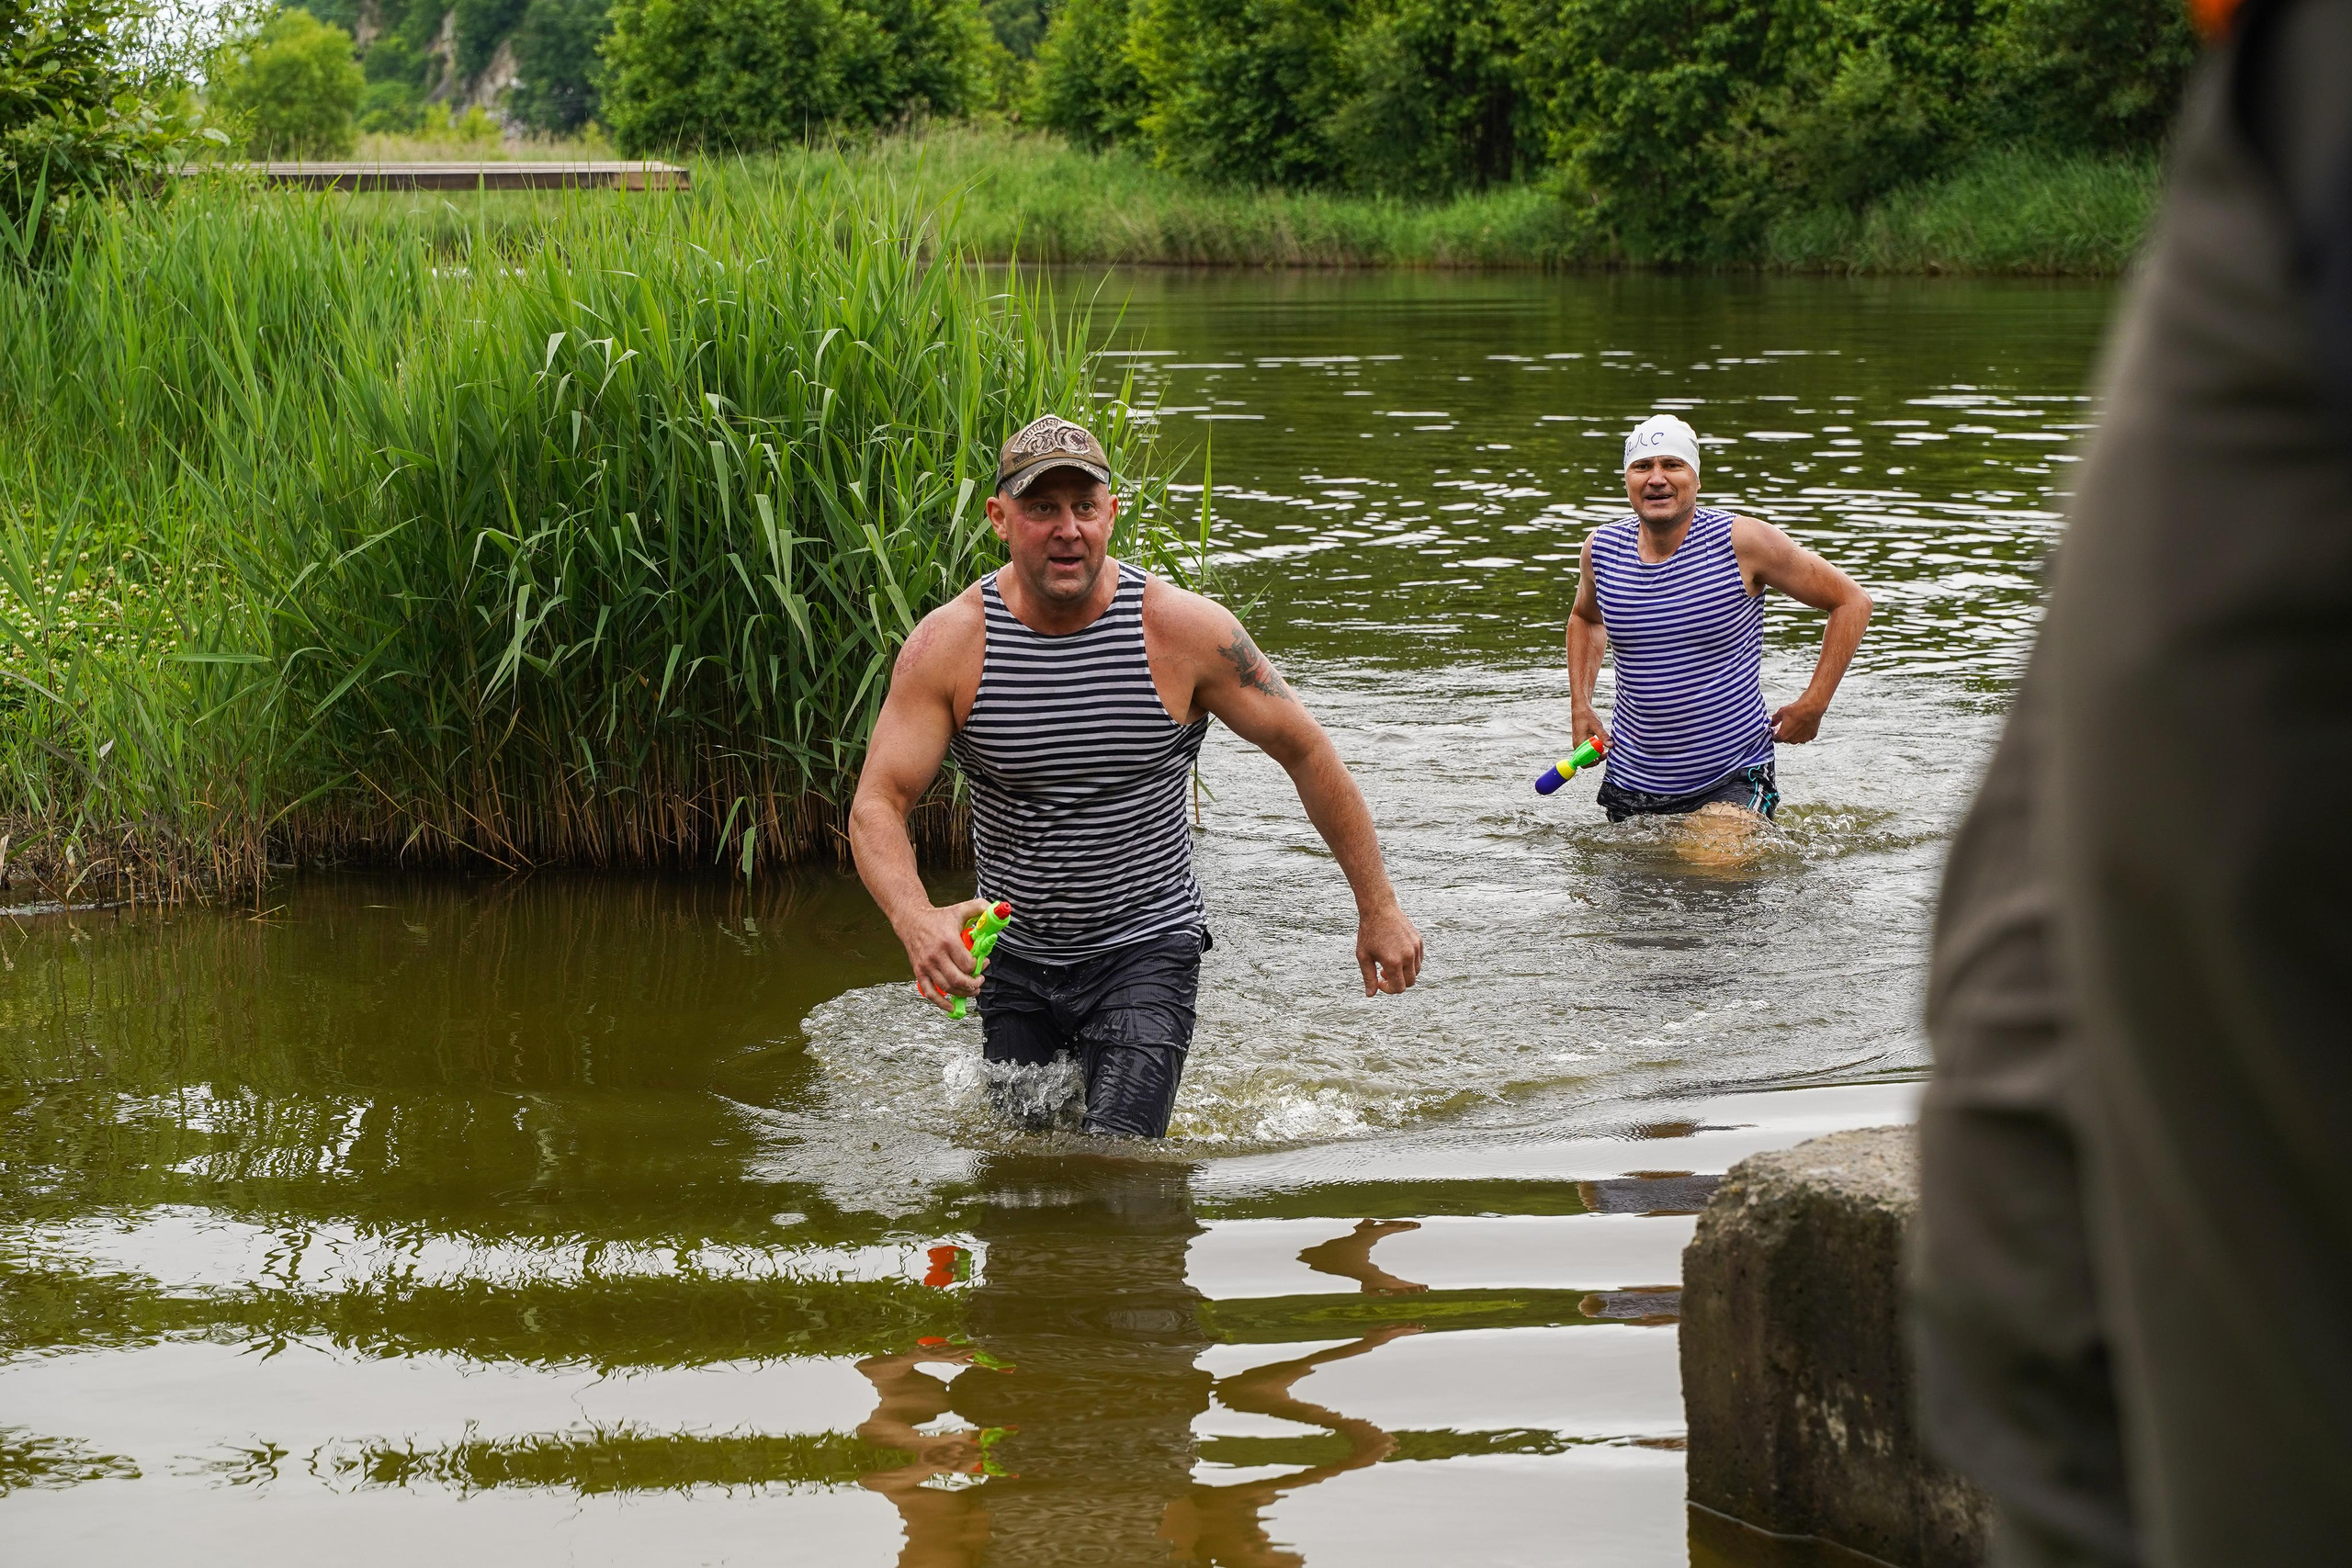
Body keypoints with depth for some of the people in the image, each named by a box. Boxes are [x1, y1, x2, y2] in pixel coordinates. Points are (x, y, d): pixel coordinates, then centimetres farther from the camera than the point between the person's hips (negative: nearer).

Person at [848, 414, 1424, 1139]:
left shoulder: (1186, 630, -14)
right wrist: (917, 920, -37)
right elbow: (876, 806, -15)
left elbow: (1305, 752, -3)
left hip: (1147, 946, -2)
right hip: (1013, 955, 2)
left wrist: (1378, 908, -1)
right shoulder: (947, 644, -12)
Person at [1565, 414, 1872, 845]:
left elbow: (1851, 602, -5)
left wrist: (1813, 705, -9)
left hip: (1730, 782, -4)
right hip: (1630, 783, 4)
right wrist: (1580, 705, 10)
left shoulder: (1742, 542, -13)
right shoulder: (1601, 549, -1)